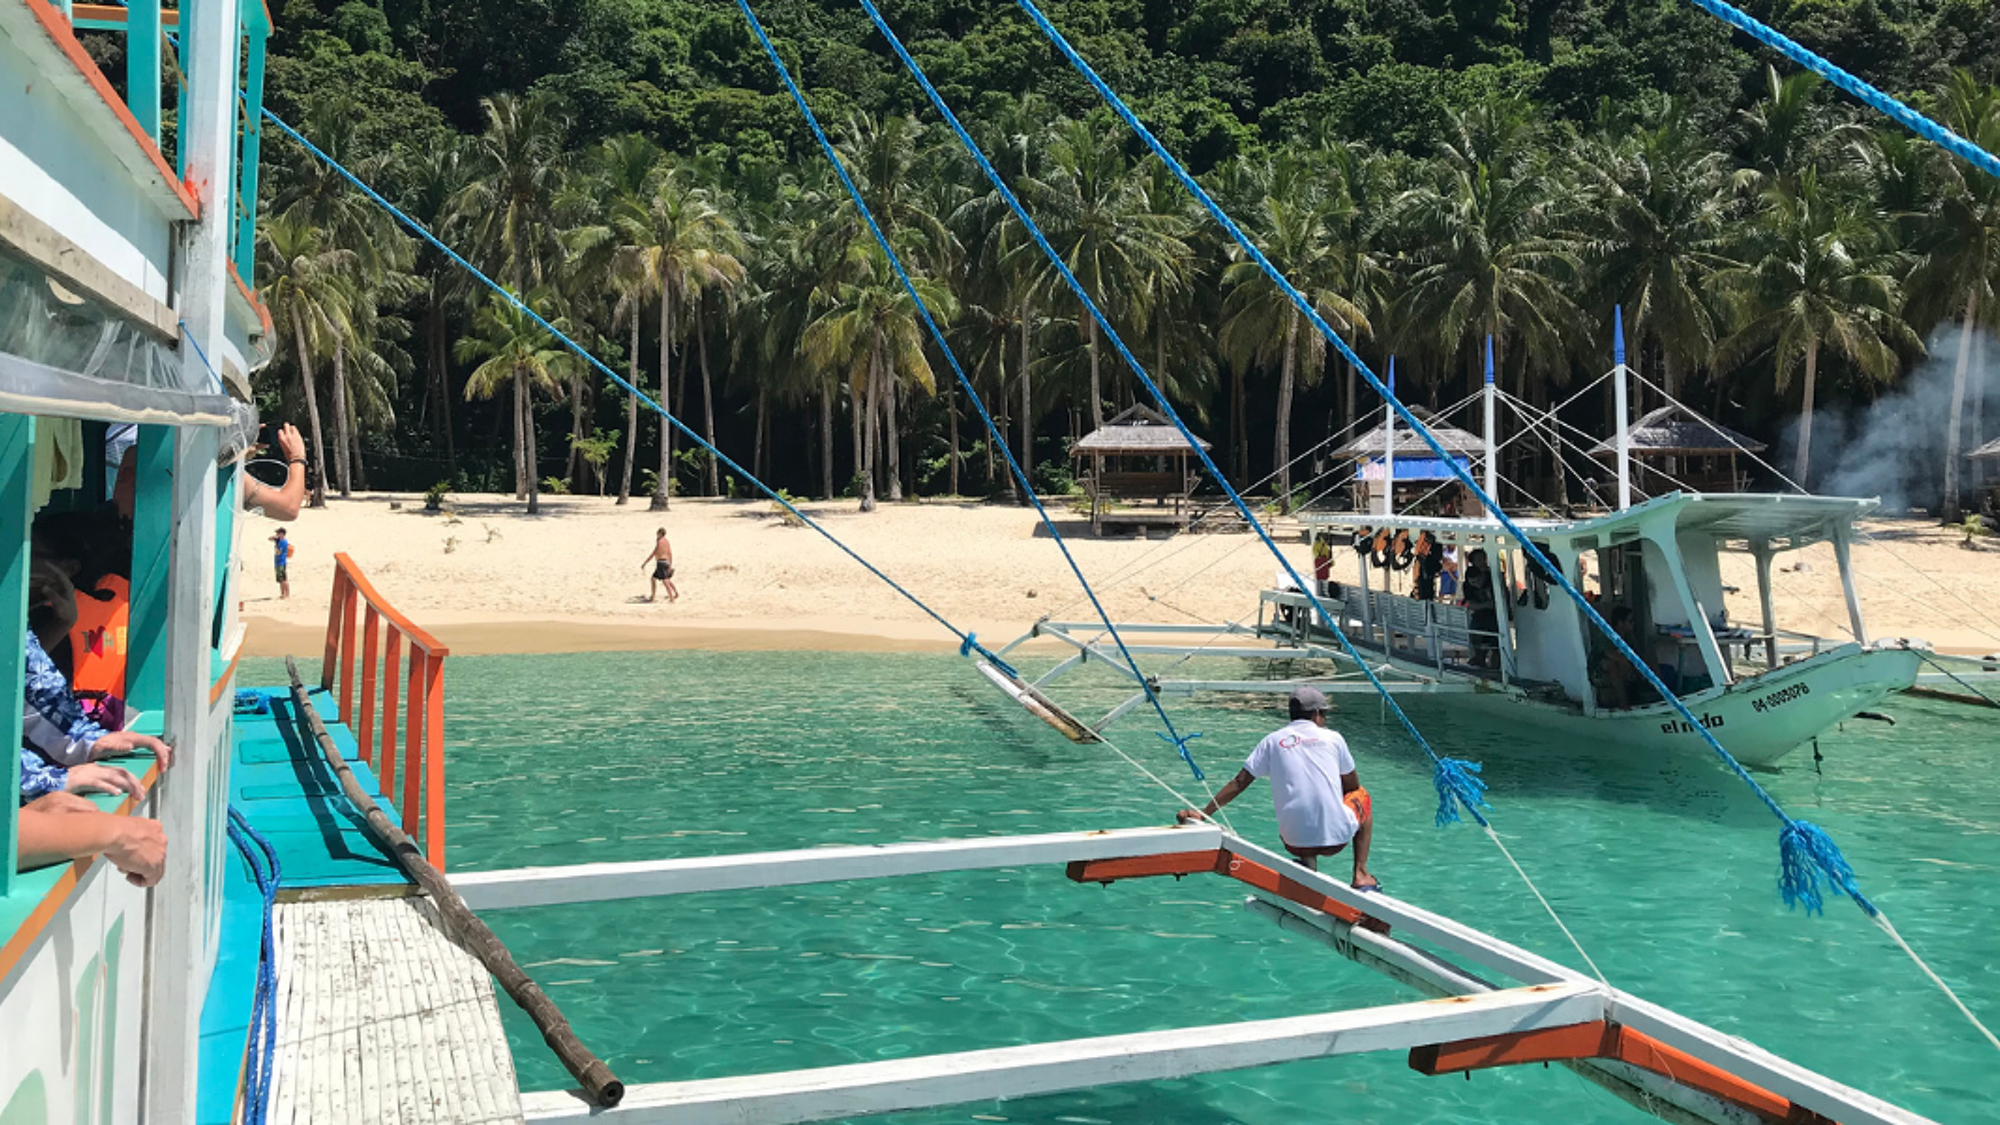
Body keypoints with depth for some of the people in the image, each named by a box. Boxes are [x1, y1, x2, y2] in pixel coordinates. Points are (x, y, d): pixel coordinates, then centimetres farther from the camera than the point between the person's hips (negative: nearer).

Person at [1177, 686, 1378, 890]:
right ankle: (1361, 875, 22)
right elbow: (1352, 786, 17)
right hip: (1337, 838, -1)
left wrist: (1202, 814, 6)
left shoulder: (1273, 741, 7)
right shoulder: (1333, 738, 6)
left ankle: (1307, 864, 8)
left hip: (1296, 841, 1)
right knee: (1362, 797, 32)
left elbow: (1239, 782, 3)